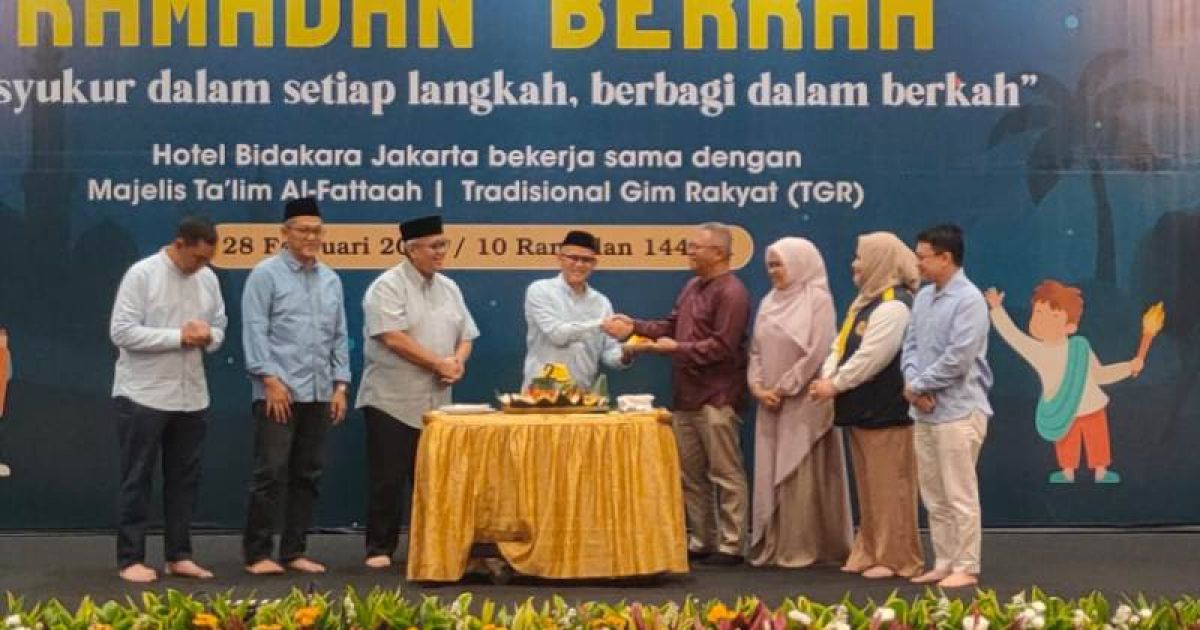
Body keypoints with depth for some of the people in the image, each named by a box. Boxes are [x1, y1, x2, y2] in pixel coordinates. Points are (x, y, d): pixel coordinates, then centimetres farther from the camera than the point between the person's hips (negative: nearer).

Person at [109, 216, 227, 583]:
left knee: (184, 478, 10)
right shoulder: (142, 274, -11)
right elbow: (122, 332, -16)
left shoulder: (208, 279, 6)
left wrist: (207, 336, -10)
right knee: (137, 479, 2)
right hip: (143, 395, -6)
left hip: (191, 396, 6)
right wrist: (179, 336, -19)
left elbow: (220, 327, 15)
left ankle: (179, 555, 19)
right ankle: (130, 559, 8)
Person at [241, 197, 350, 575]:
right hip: (278, 391, -6)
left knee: (307, 474, 8)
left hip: (319, 394, 6)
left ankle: (294, 551, 17)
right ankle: (257, 553, 3)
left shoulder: (331, 280, 14)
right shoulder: (266, 274, -2)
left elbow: (340, 337, 15)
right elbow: (255, 330, -7)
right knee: (271, 473, -5)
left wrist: (341, 386, 8)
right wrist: (270, 379, -14)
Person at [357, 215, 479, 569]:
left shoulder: (449, 288, 12)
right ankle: (379, 549, 8)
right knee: (388, 480, -2)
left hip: (436, 402, 6)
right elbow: (393, 338, -19)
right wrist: (439, 364, -16)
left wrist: (458, 361, -8)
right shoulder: (388, 286, -10)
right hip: (392, 402, -6)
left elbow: (465, 335, 15)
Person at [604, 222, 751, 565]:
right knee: (691, 473, 13)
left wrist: (676, 349, -20)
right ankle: (701, 541, 22)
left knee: (725, 473, -2)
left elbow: (722, 346, -21)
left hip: (716, 398, -9)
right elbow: (672, 325, 16)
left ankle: (731, 546, 4)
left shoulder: (731, 292, -13)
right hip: (686, 396, 10)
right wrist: (635, 327, 4)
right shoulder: (692, 286, 16)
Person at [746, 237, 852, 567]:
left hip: (804, 402, -7)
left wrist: (783, 389, -14)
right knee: (770, 474, 7)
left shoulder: (817, 299, -7)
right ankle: (773, 546, 13)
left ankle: (801, 548, 3)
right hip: (771, 404, 7)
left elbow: (816, 353, -15)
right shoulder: (769, 302, 13)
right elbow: (756, 350, 14)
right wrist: (757, 386, -3)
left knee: (800, 475, -4)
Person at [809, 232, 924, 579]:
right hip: (862, 410, 10)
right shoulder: (865, 301, 16)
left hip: (886, 413, -10)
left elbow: (871, 358, -21)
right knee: (868, 486, 15)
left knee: (889, 487, -3)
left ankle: (897, 558, 4)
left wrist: (835, 385, -13)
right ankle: (871, 553, 23)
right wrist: (827, 377, -4)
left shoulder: (894, 306, -17)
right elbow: (842, 345, 14)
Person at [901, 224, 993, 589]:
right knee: (933, 496, 13)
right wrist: (913, 383, -7)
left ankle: (966, 569, 5)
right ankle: (943, 563, 22)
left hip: (958, 411, -8)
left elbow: (957, 359, -20)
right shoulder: (923, 297, 12)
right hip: (925, 411, 9)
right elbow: (911, 346, 12)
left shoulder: (969, 300, -14)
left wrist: (918, 386, -11)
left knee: (960, 496, -2)